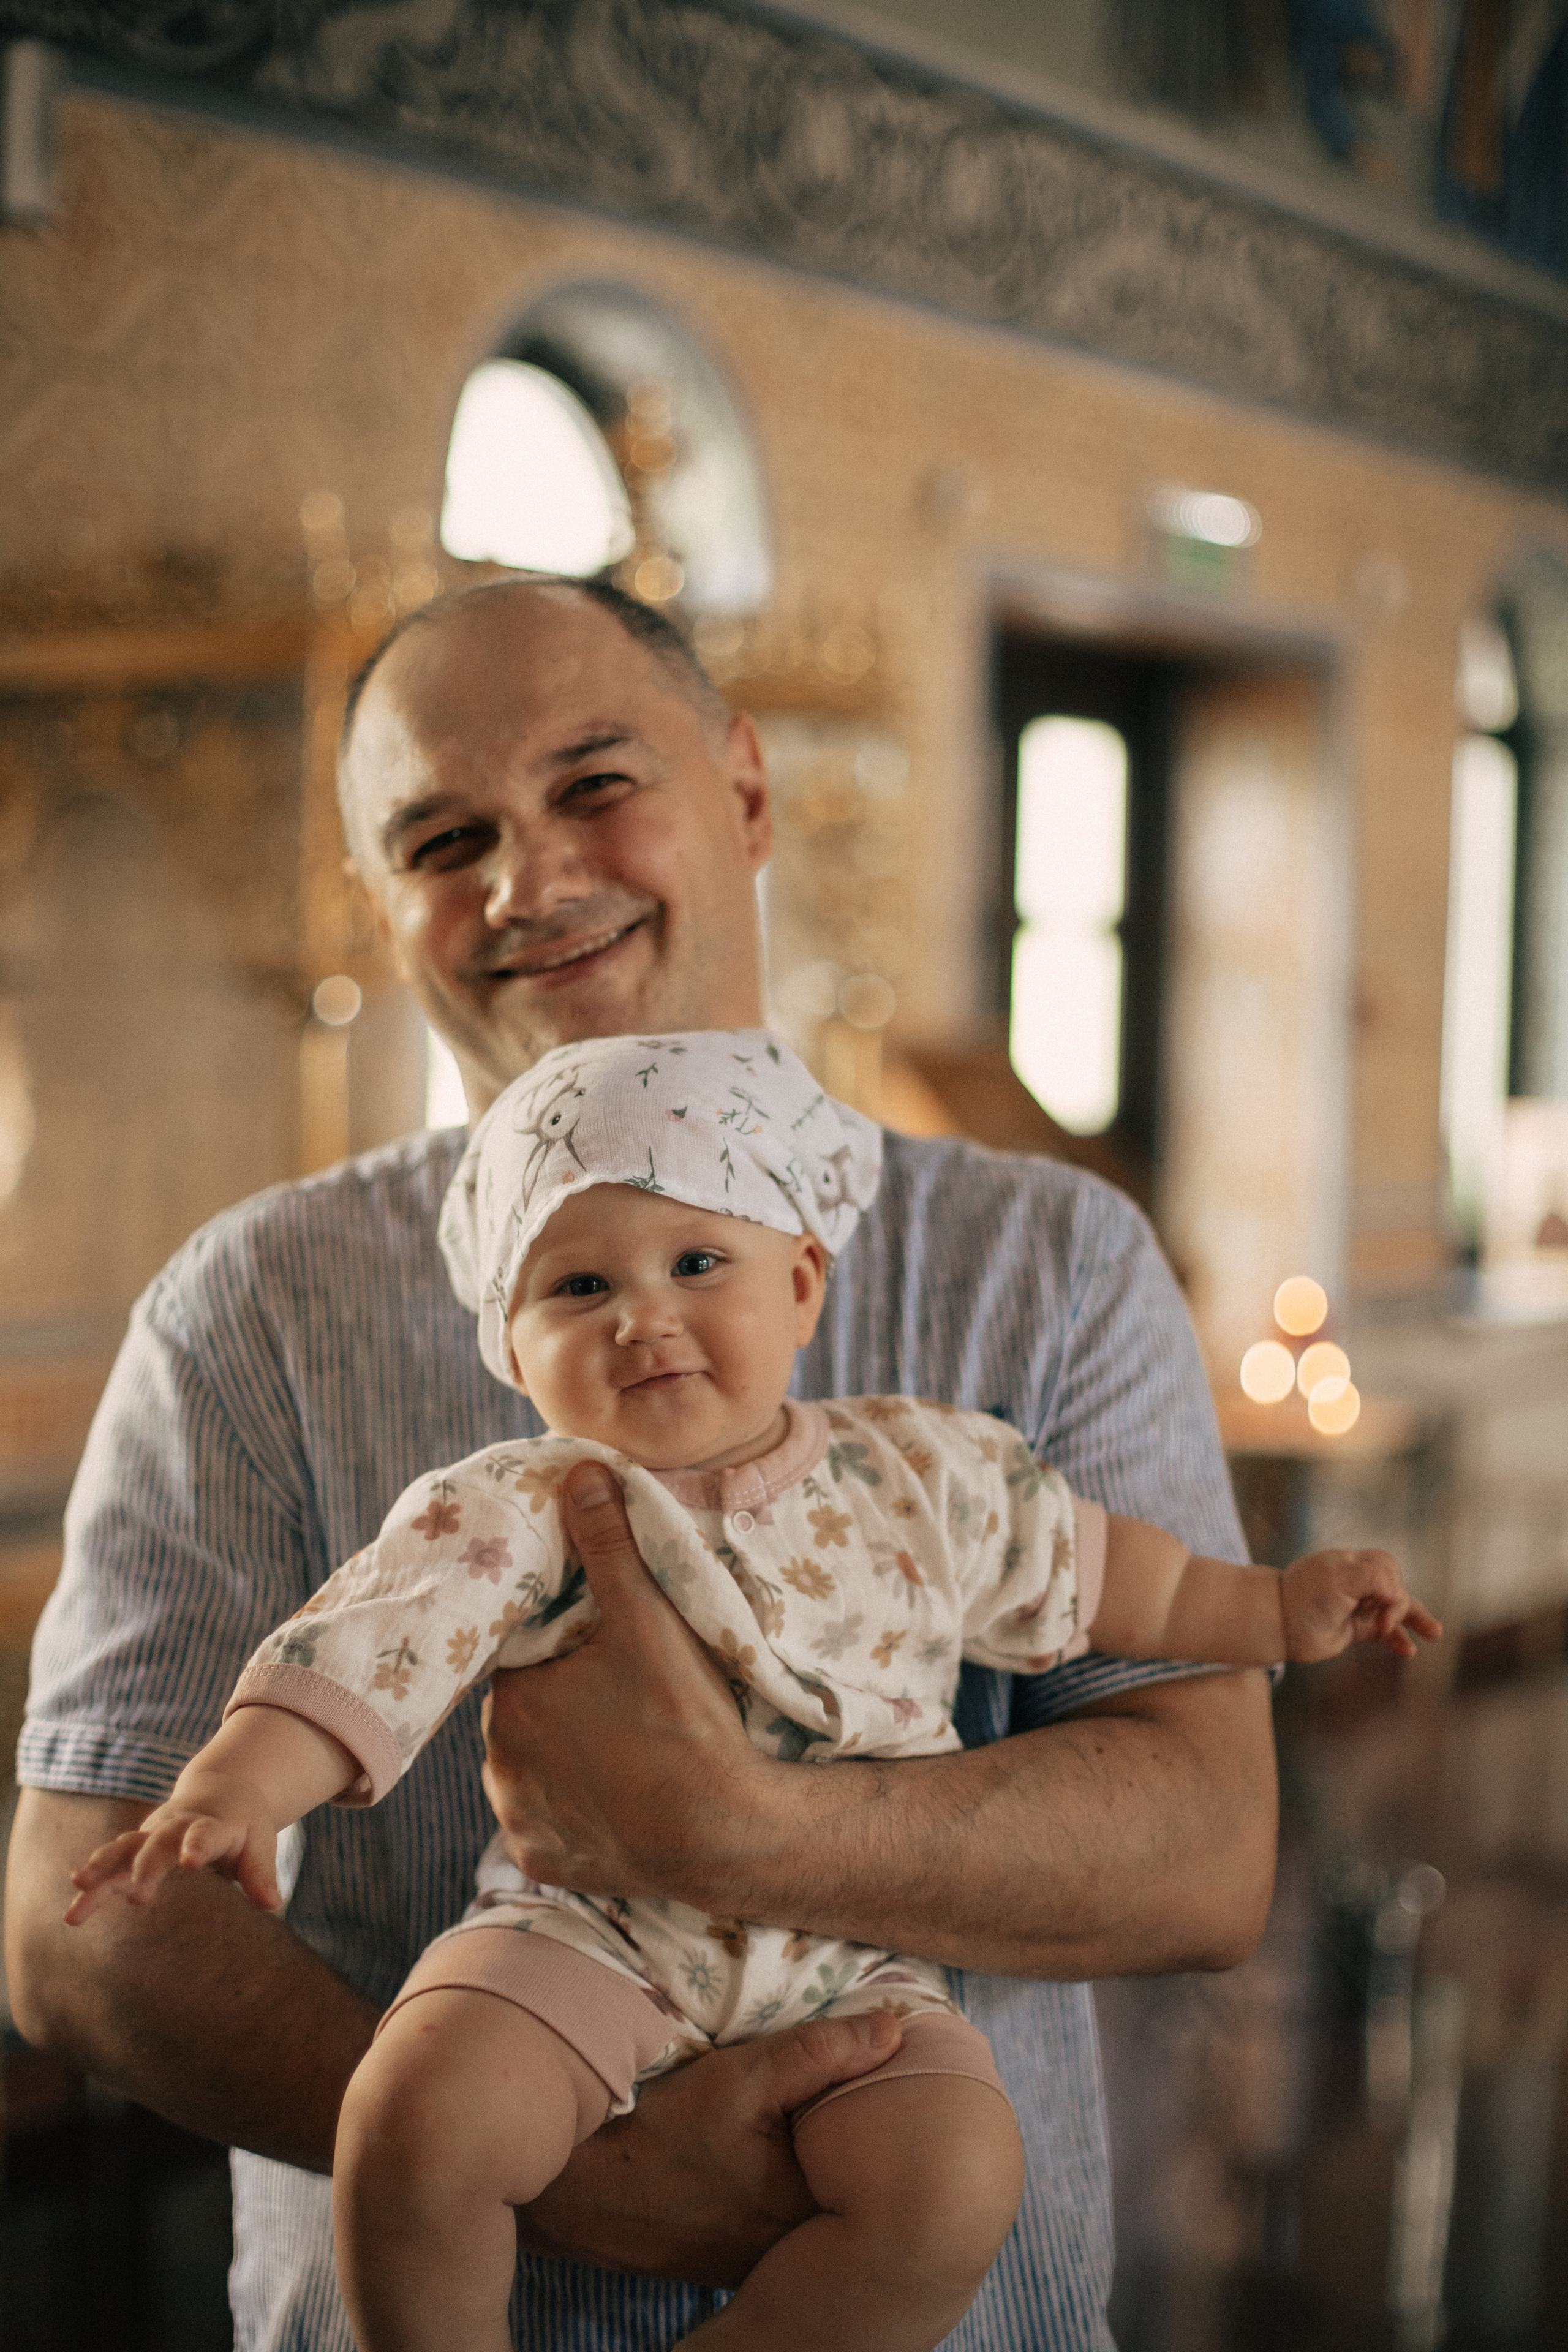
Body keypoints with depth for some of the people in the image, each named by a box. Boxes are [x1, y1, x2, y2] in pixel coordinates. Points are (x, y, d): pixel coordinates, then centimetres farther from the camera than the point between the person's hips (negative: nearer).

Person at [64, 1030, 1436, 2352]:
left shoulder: (924, 1478, 4)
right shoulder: (515, 1518, -5)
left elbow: (1093, 1569, 19)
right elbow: (367, 1651, -16)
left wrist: (1277, 1609, 19)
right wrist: (237, 1787, -32)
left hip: (849, 1969, 2)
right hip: (591, 1941, -2)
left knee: (955, 2186, -24)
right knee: (417, 2127, -28)